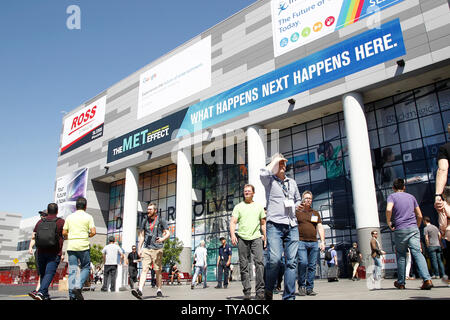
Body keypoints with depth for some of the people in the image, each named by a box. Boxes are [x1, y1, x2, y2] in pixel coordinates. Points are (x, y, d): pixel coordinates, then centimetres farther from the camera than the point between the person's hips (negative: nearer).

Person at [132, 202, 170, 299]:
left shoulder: (161, 221, 3)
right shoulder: (144, 221, 12)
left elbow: (168, 233, 0)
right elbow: (141, 236, 15)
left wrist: (162, 239, -21)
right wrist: (139, 248, 7)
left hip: (157, 249, -2)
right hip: (146, 249, 2)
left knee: (158, 271, 5)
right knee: (144, 269, -11)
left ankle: (159, 290, 18)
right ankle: (140, 291, -21)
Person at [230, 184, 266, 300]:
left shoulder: (259, 206, 16)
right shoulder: (238, 207, 12)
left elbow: (263, 224, 18)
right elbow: (232, 222, 4)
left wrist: (265, 238, 10)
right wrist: (232, 235, -11)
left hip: (256, 237, 0)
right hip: (242, 238, 0)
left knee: (259, 262, -14)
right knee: (244, 265, 1)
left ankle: (260, 290, -10)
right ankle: (246, 291, 8)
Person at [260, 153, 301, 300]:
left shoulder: (292, 182, 24)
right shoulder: (269, 180, 8)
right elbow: (263, 174, -16)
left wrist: (299, 206, 11)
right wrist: (275, 160, -2)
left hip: (292, 226, 5)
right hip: (275, 225, -5)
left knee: (292, 261, -2)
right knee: (274, 259, -18)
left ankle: (289, 296, 4)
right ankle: (268, 291, 1)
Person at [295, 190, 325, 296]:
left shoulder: (315, 213, 19)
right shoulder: (297, 212, 9)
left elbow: (320, 228, 14)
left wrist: (322, 241, 5)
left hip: (314, 243, 4)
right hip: (301, 241, -3)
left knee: (312, 266, 0)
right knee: (303, 263, -17)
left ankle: (309, 288, 8)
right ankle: (301, 286, -2)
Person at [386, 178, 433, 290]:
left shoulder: (392, 196, 3)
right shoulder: (411, 196, 16)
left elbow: (389, 209, -18)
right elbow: (420, 216, 15)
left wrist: (388, 222, -5)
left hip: (400, 229, -3)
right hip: (413, 228, 3)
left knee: (401, 256, 8)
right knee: (417, 253, -6)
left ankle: (401, 283, 15)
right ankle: (427, 279, -23)